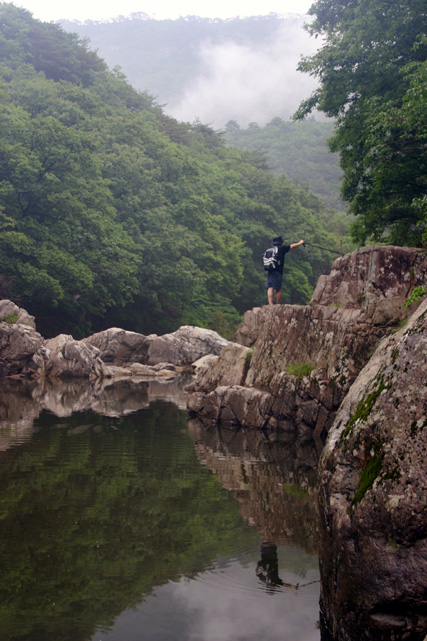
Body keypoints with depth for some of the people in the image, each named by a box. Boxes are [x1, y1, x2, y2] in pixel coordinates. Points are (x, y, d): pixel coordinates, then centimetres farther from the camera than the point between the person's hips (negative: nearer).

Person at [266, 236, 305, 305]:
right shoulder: (281, 248, 0)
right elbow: (292, 246, 12)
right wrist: (300, 243, 28)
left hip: (269, 272, 5)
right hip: (277, 272, -4)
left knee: (270, 288, -1)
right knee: (278, 289, 3)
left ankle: (270, 303, -14)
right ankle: (278, 305, 6)